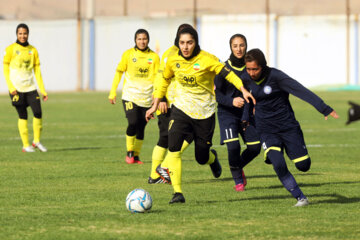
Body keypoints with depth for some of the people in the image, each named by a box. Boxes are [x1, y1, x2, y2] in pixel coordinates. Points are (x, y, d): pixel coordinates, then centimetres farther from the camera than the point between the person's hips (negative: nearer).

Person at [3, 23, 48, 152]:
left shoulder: (33, 50, 10)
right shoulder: (11, 49, 0)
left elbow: (37, 71, 11)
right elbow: (6, 70, 0)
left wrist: (43, 90, 5)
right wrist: (11, 87, -11)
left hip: (30, 87, 3)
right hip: (16, 88, -3)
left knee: (38, 113, -9)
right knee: (23, 116, -2)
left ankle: (37, 141, 8)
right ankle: (26, 145, 5)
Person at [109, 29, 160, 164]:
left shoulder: (154, 57, 3)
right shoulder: (128, 54, 1)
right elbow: (119, 72, 7)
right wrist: (113, 93, 4)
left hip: (146, 98, 2)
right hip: (130, 96, -2)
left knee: (141, 127, 3)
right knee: (133, 123, -16)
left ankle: (136, 155, 18)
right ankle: (129, 152, 1)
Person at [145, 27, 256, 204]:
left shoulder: (206, 59, -14)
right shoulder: (173, 61, -2)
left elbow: (227, 73, -19)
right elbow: (164, 81, 15)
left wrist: (243, 90, -35)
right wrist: (155, 105, 16)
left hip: (204, 113, -2)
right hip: (181, 108, 2)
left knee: (202, 158, 6)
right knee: (173, 147, -21)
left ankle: (212, 158, 46)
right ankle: (177, 192, -19)